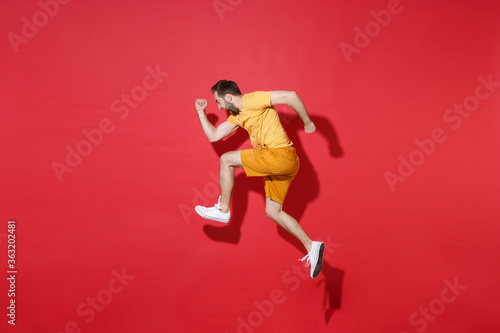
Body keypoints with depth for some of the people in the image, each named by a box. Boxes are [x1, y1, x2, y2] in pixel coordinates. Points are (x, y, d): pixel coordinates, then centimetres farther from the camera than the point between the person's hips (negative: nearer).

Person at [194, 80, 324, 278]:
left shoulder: (253, 99, -8)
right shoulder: (237, 116, 20)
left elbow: (290, 96, -15)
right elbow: (213, 136, 25)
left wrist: (307, 122, -10)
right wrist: (201, 112, 23)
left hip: (280, 155, -10)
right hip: (277, 165, 10)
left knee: (227, 160, -6)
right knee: (273, 212, 10)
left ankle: (223, 210, 4)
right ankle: (311, 247, 10)